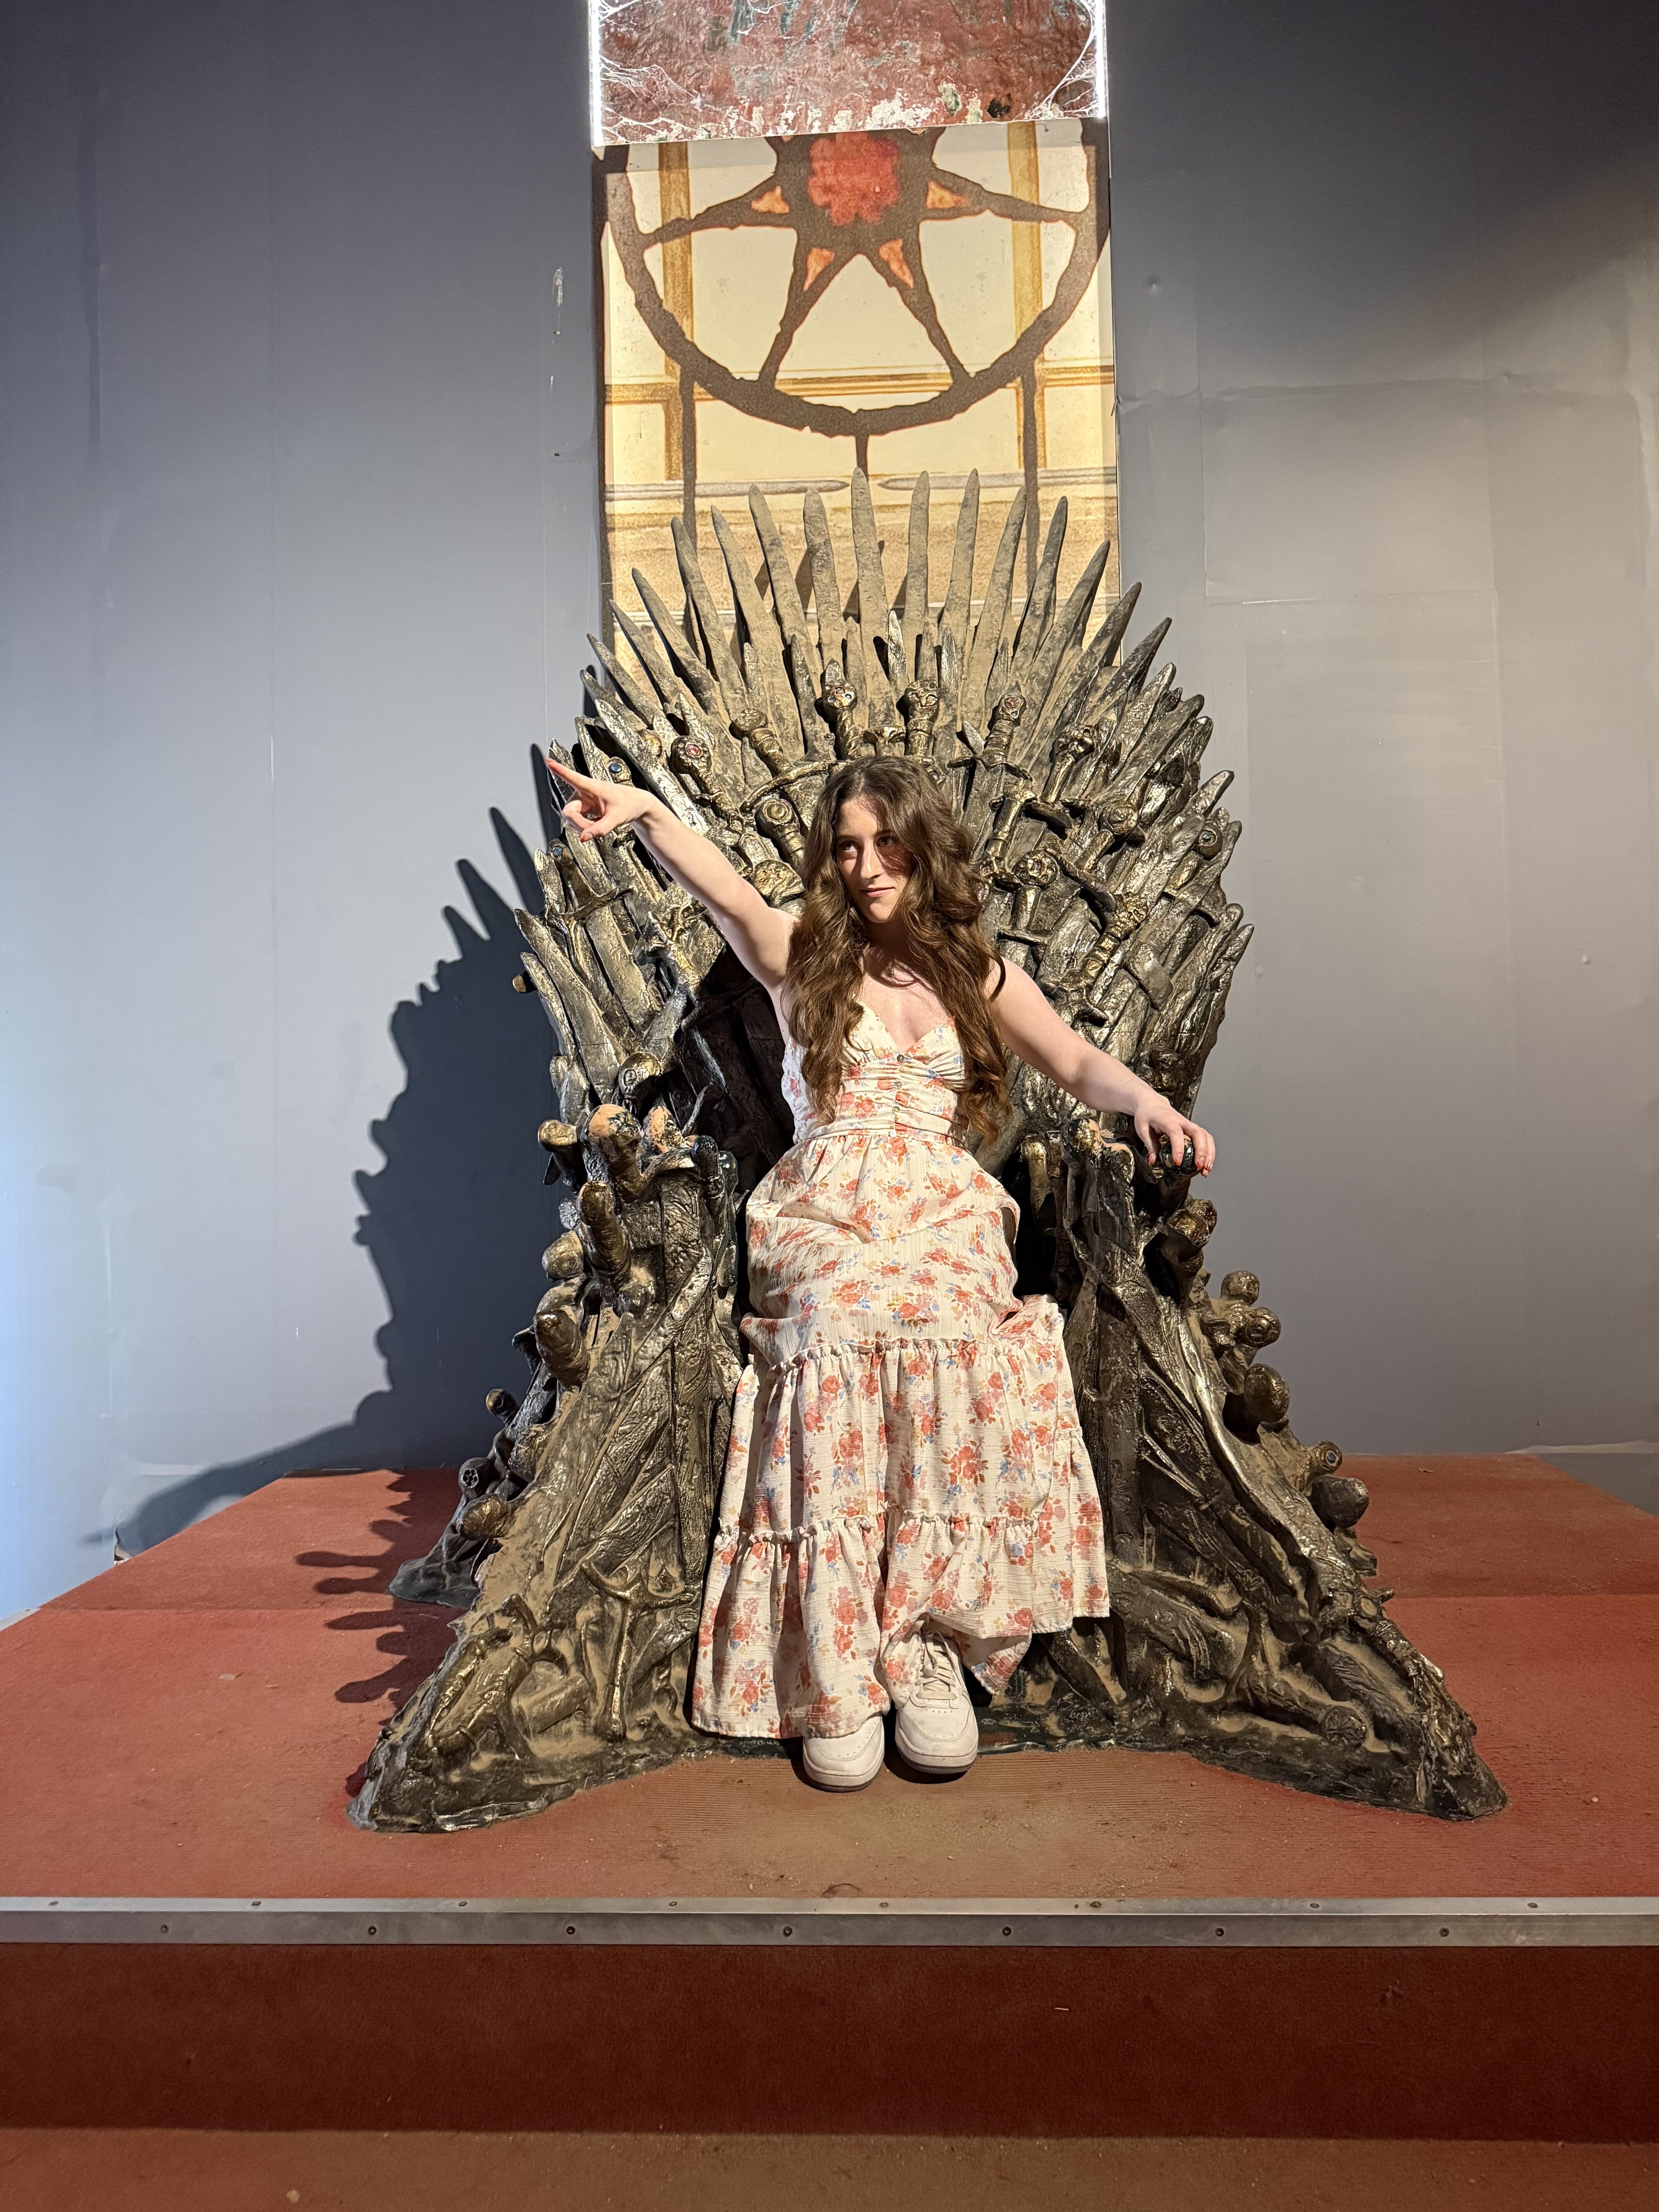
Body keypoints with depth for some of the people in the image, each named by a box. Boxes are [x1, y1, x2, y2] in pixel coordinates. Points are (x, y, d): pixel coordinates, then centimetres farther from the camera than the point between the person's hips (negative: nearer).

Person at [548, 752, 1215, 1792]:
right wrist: (647, 811, -25)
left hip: (943, 1216, 1)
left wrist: (1148, 1098, -12)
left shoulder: (978, 974, 19)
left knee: (939, 1331, -34)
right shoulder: (805, 953, 14)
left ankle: (930, 1651, -26)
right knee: (841, 1328, -35)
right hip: (824, 1216, -1)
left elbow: (1079, 1063, 11)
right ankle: (836, 1683, -29)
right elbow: (731, 896, -5)